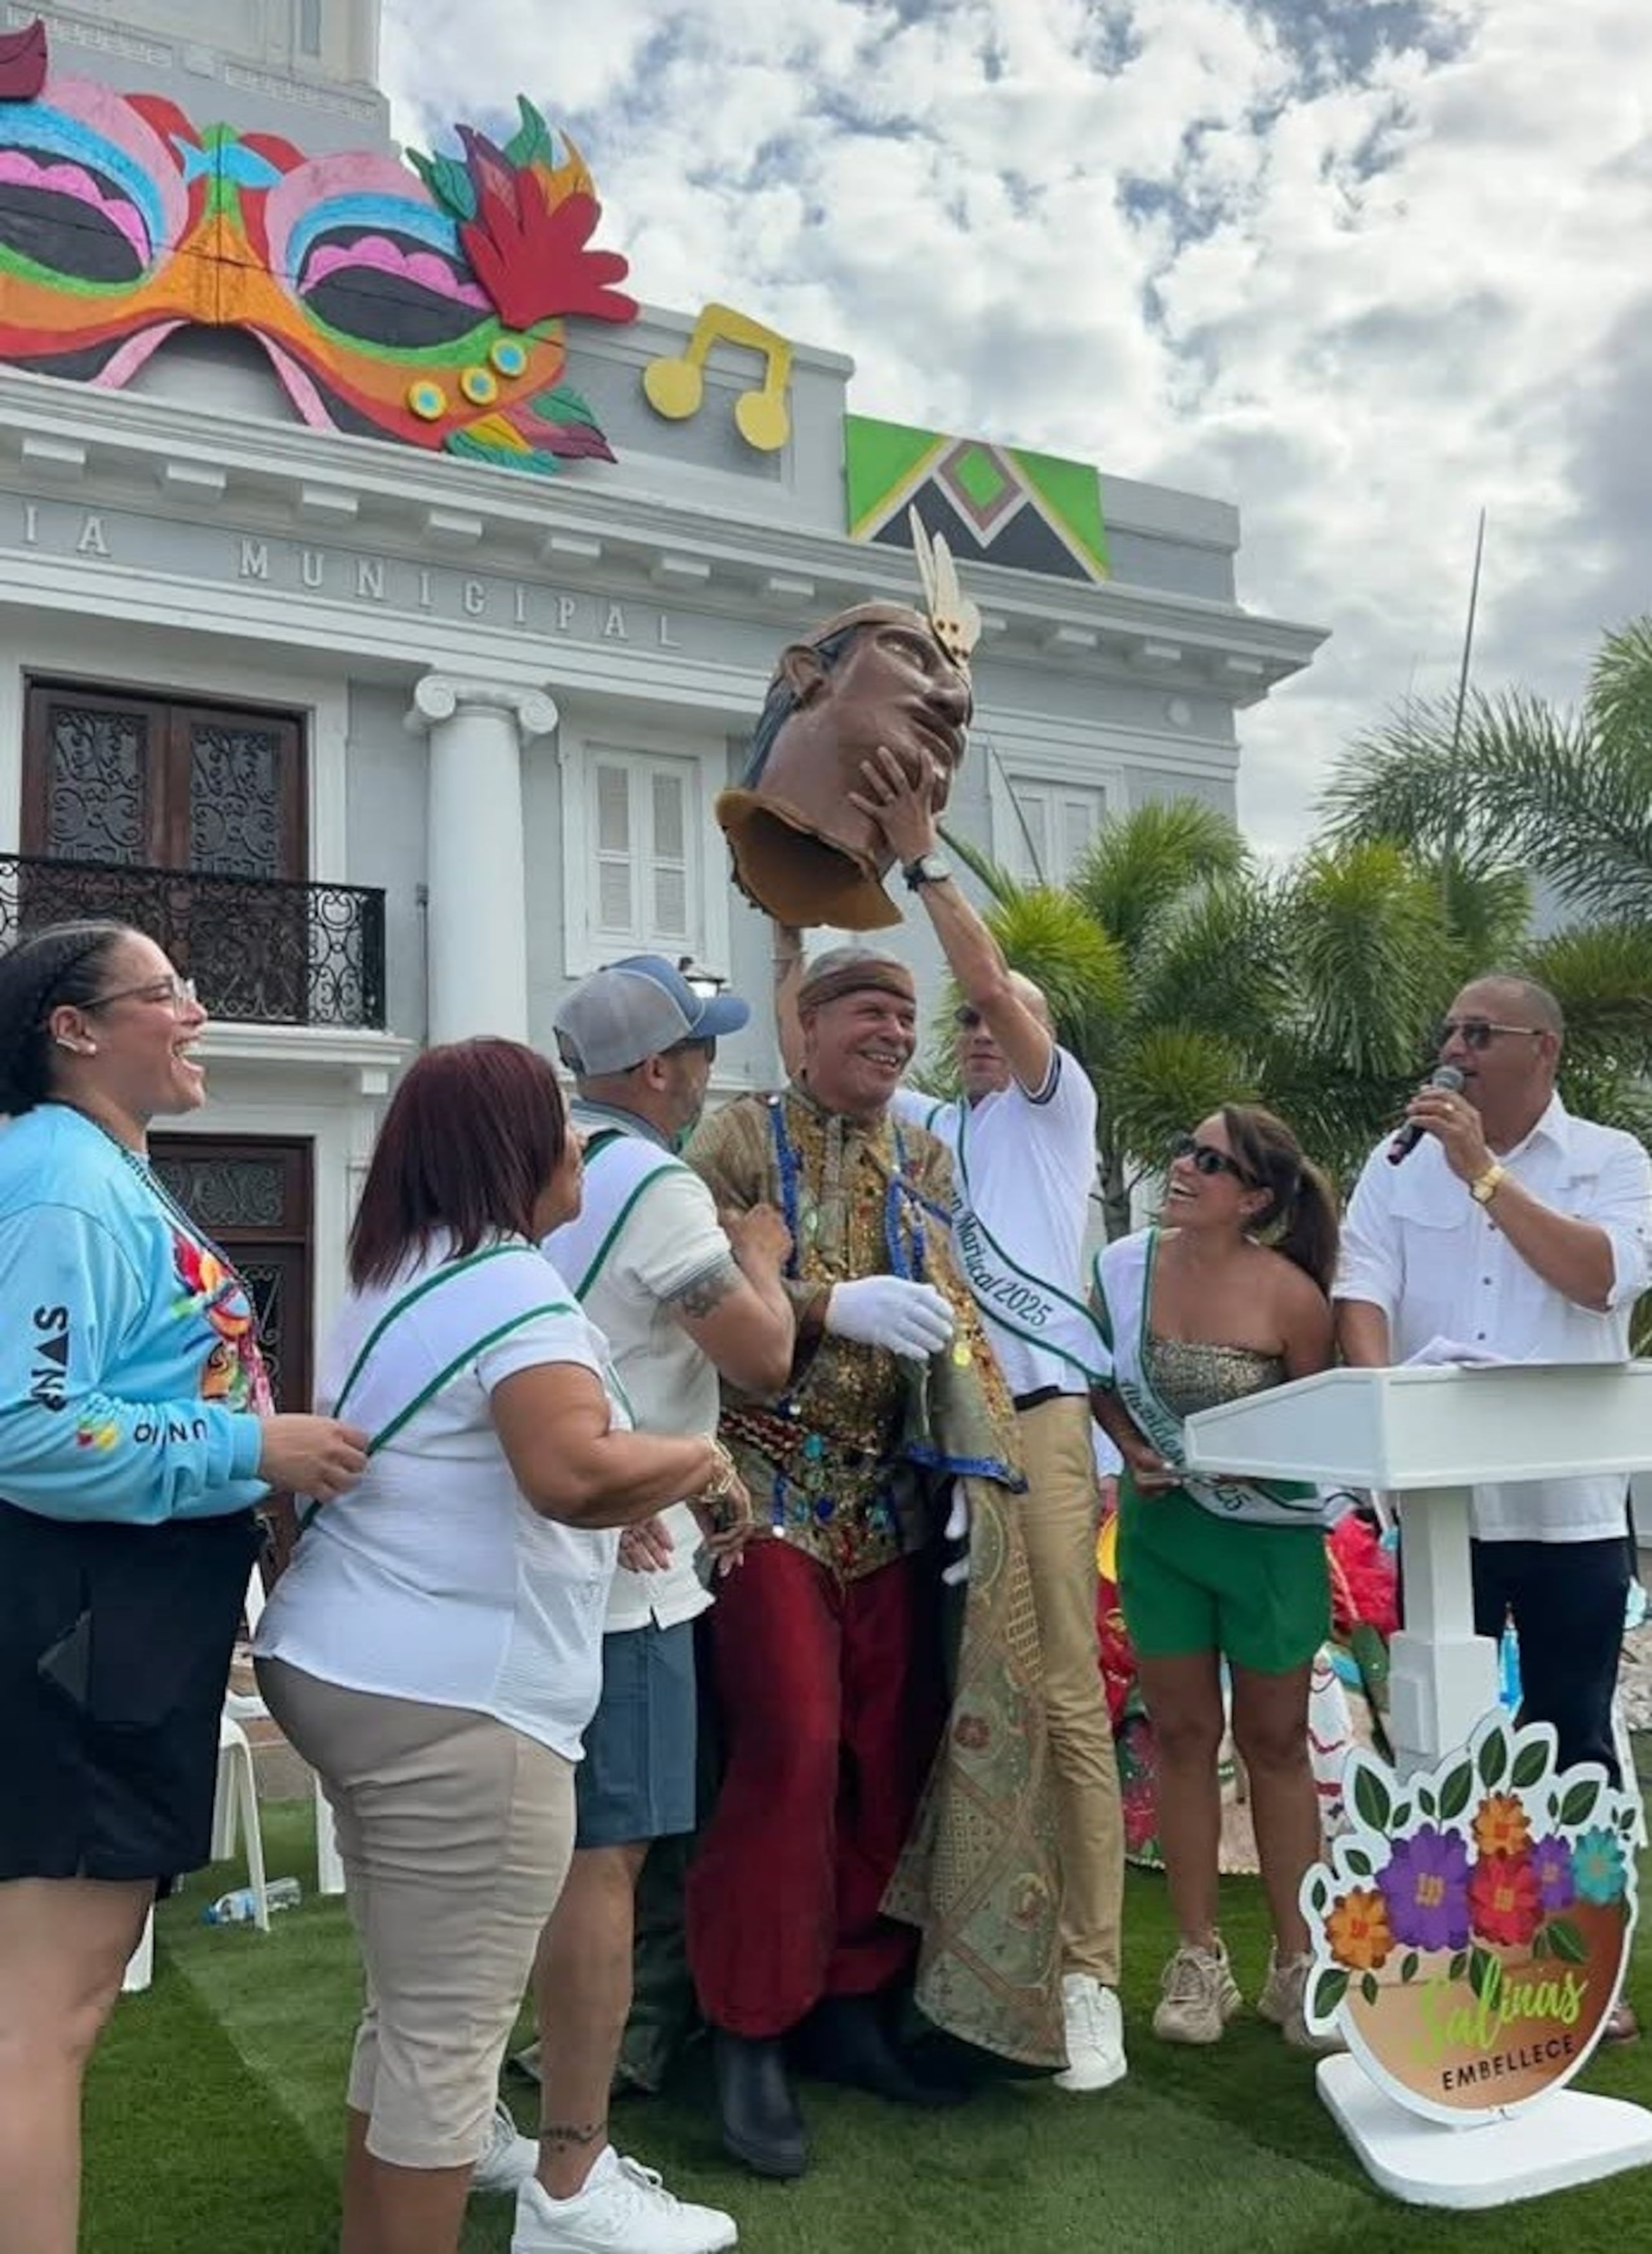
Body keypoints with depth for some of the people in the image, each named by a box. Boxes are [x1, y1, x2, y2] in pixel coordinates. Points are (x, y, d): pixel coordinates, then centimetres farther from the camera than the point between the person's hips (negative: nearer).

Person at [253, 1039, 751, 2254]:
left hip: (342, 1667, 10)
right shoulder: (508, 1282, -16)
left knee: (409, 2013, 21)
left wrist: (621, 1510, 22)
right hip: (445, 1699, -10)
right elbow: (580, 1472, -32)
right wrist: (704, 1460, -13)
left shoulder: (404, 1276, 15)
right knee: (449, 2037, 1)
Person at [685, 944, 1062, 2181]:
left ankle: (852, 1999, 24)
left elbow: (951, 1319, 10)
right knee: (792, 1746, -10)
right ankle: (749, 2030, 6)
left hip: (891, 1497, 6)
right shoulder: (742, 1135, -4)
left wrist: (973, 1466, -1)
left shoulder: (927, 1158, 12)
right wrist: (830, 1304, -23)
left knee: (893, 1748, 7)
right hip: (771, 1487, -5)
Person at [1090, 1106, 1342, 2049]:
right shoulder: (1125, 1266, -9)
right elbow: (1102, 1380, 8)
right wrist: (1133, 1448, -9)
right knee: (1184, 1734, 9)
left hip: (1268, 1529, -3)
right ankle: (1200, 1959, 22)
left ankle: (1296, 1962, 24)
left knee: (1275, 1740, 9)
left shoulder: (1290, 1294, -18)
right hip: (1160, 1522, 3)